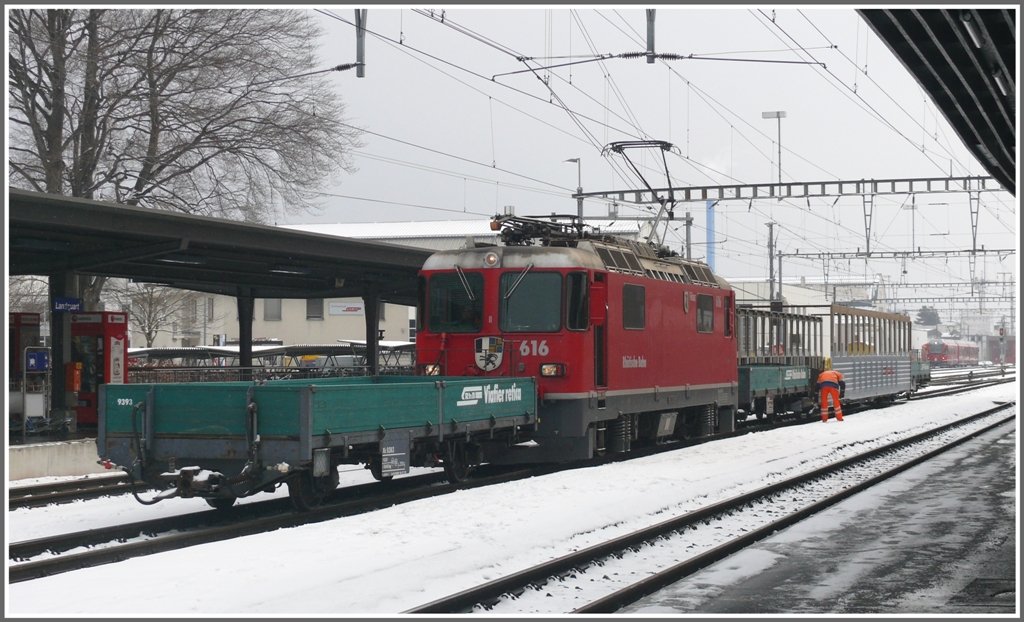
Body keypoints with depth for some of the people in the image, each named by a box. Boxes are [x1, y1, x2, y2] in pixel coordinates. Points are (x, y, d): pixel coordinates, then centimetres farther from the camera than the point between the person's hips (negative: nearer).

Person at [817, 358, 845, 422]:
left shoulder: (821, 374, 35)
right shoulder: (837, 373, 32)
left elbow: (818, 385, 29)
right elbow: (842, 383, 21)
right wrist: (842, 393, 25)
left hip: (823, 384, 1)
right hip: (833, 384, -1)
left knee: (824, 401, 15)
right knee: (836, 401, 15)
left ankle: (824, 419, 15)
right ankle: (839, 418, 19)